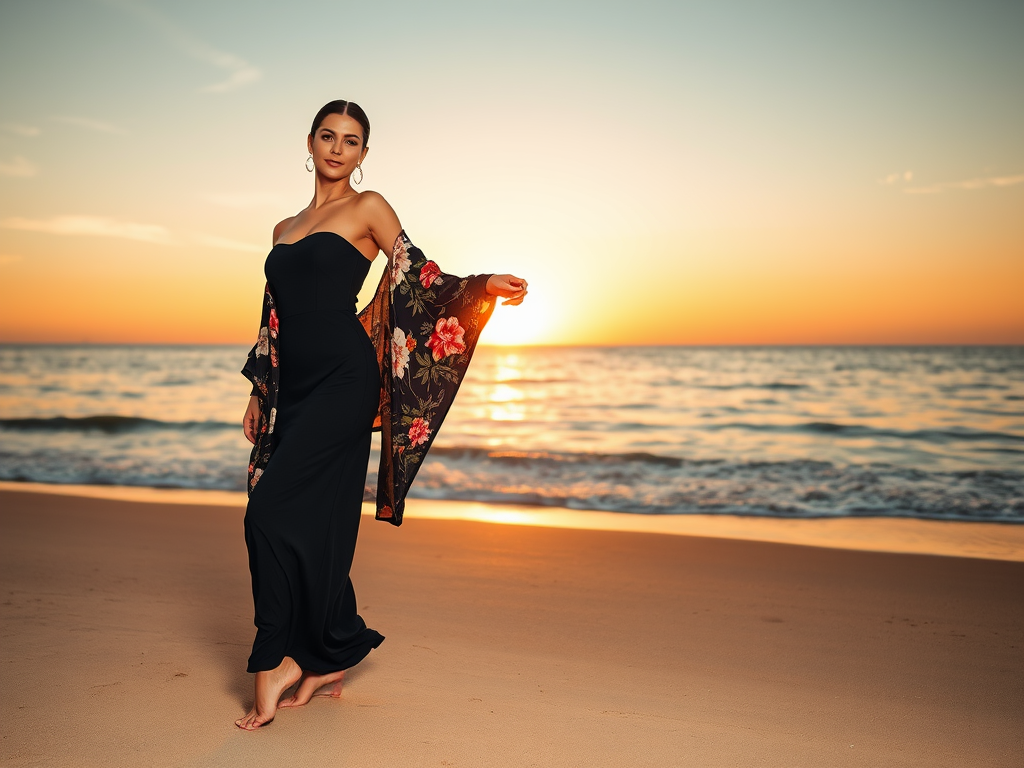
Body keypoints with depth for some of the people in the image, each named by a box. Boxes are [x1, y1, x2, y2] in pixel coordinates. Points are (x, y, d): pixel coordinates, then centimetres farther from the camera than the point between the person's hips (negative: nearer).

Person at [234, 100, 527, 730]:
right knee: (311, 523, 6)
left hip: (342, 381, -6)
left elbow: (420, 280, -3)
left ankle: (279, 661, 0)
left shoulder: (368, 208, 4)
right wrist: (259, 394, 21)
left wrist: (485, 285, -19)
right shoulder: (285, 229, 21)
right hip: (295, 388, 6)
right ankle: (328, 661, 19)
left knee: (274, 511, -13)